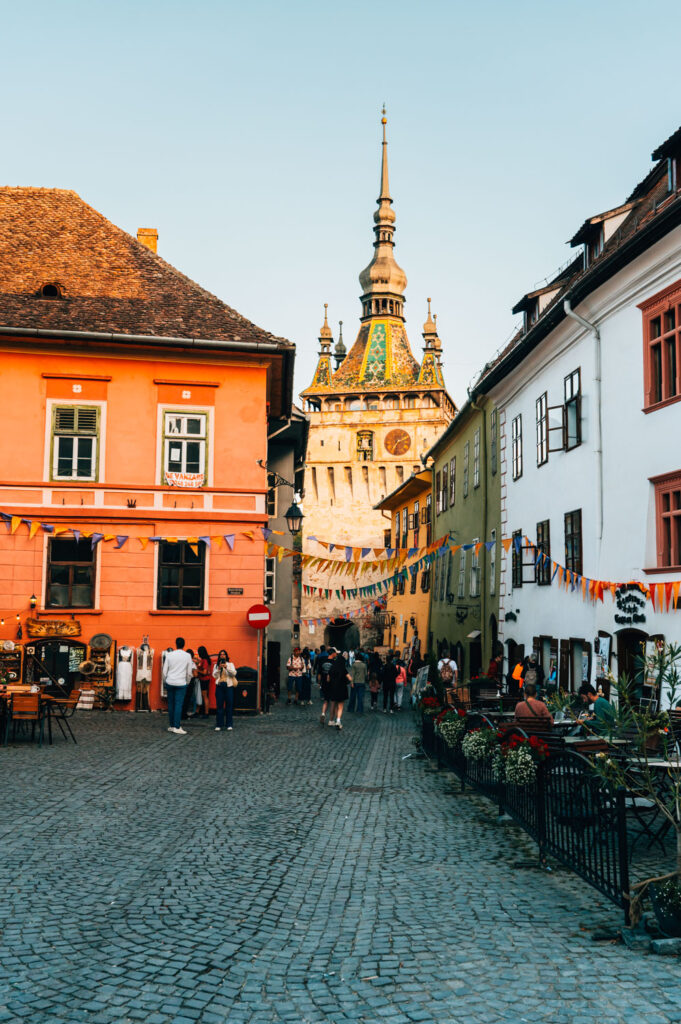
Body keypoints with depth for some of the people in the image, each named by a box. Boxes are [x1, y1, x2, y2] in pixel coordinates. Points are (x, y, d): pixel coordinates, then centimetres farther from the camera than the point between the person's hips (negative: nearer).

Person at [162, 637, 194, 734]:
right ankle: (177, 727, -9)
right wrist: (187, 682, 17)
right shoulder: (187, 656, -2)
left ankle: (171, 726, 15)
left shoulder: (169, 655, 1)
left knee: (171, 704, 9)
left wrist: (165, 682, 17)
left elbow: (165, 670, 4)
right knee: (178, 704, -4)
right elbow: (189, 672, 2)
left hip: (170, 682, 2)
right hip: (181, 683, -2)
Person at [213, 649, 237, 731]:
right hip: (219, 686, 1)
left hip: (228, 686, -1)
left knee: (229, 705, -3)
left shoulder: (230, 664, 11)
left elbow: (234, 673, -4)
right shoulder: (216, 665, 14)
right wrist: (219, 668, -10)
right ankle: (219, 725, 3)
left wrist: (226, 668, -16)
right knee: (219, 705, -2)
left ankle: (229, 725, 3)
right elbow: (214, 675, 2)